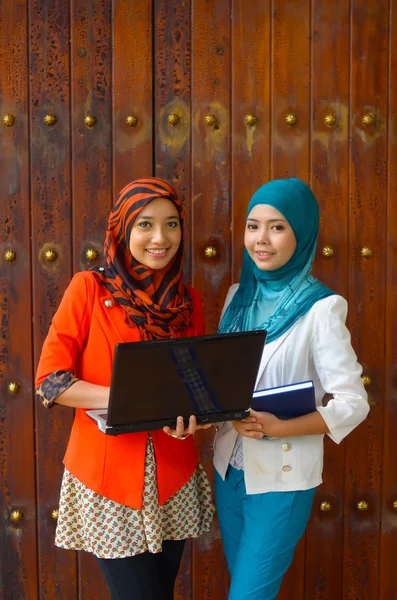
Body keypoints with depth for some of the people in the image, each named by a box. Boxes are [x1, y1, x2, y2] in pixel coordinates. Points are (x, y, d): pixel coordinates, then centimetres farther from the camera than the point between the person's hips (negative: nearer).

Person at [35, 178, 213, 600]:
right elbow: (49, 379, -12)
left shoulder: (188, 300, 4)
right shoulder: (89, 288, -8)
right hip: (108, 474, -4)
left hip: (172, 476, 4)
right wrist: (132, 399, -24)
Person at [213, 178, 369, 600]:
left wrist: (278, 427, -27)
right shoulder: (239, 295, 2)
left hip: (281, 477, -5)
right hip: (229, 467, 6)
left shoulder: (320, 308, -15)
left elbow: (352, 403, -16)